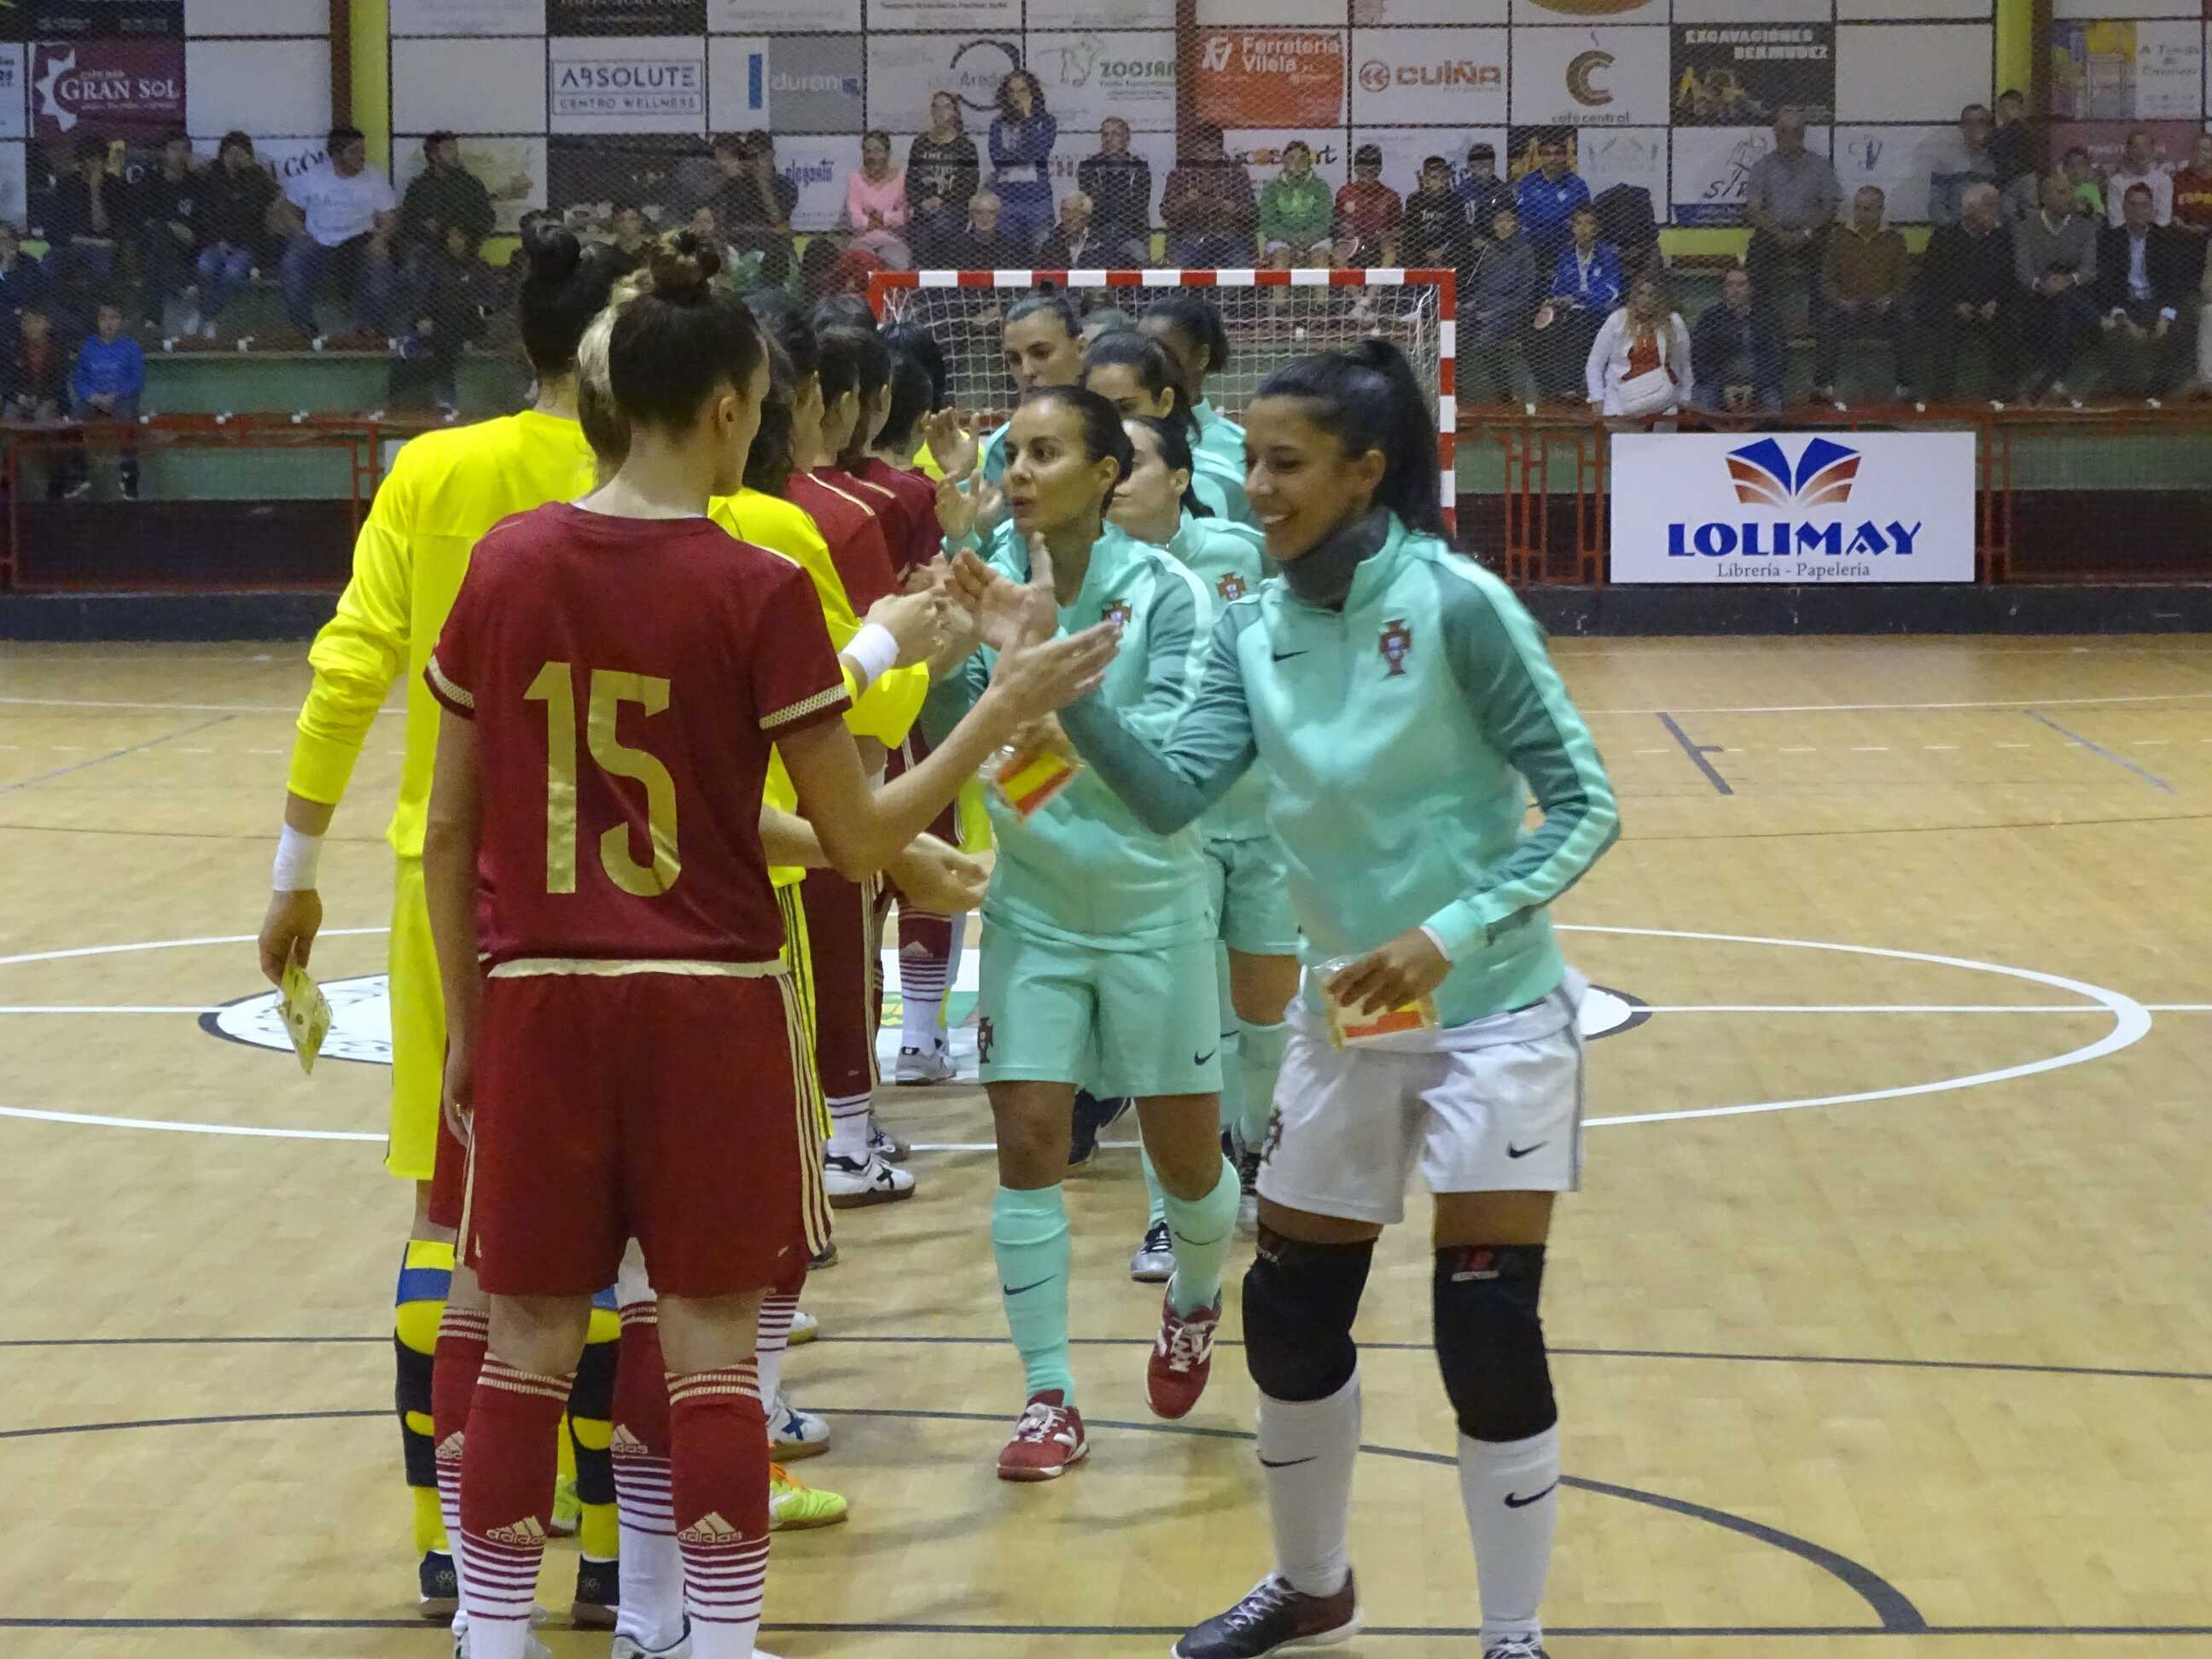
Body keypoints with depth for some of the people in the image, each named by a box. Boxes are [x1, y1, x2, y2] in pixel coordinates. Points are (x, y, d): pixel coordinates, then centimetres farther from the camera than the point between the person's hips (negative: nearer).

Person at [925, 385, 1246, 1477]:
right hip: (1032, 907, 2)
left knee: (1188, 1161, 8)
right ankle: (1048, 1398, 7)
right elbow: (945, 731, -11)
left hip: (1152, 909, -2)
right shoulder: (992, 585, -6)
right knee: (1027, 1145, -4)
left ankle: (1193, 1303, 41)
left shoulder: (1164, 592, -15)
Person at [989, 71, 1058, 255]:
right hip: (1005, 198, 2)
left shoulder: (1046, 121, 4)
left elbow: (1039, 151, -12)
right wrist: (1027, 157, -9)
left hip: (1038, 197, -2)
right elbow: (996, 156, -4)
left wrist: (1027, 118, -8)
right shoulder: (999, 123, 9)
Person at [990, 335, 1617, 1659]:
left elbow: (1585, 807, -16)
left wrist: (1450, 933, -26)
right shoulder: (1257, 627, -2)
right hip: (1344, 1014, 6)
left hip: (1489, 1011, -5)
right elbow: (1172, 792, -10)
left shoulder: (1456, 604, -18)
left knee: (1490, 1337, -6)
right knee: (1290, 1319, 11)